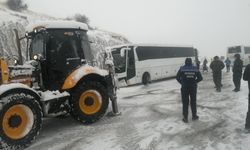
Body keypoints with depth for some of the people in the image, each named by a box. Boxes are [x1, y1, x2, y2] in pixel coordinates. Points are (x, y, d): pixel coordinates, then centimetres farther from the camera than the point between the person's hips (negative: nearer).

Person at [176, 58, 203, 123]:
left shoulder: (182, 68, -7)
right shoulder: (195, 68, -1)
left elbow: (177, 77, -9)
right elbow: (200, 78, 0)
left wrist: (182, 83, 5)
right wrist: (194, 82, 10)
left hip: (184, 88, -2)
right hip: (193, 87, 2)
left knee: (185, 103, 7)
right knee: (193, 102, 17)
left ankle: (185, 118, 12)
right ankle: (194, 116, 28)